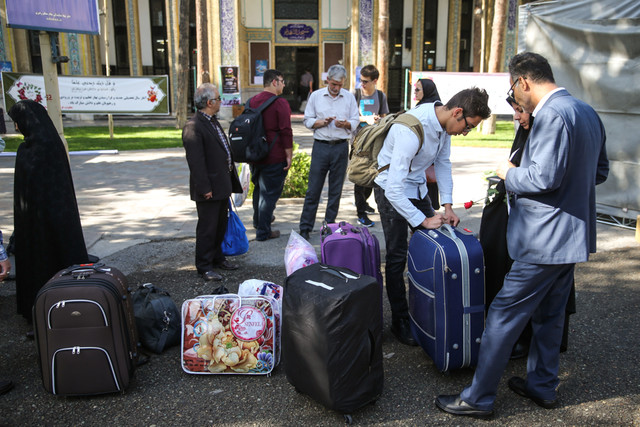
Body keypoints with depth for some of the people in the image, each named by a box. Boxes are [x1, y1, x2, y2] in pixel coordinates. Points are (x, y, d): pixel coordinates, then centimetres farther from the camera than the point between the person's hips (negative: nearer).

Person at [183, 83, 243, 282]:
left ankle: (217, 258, 34)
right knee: (207, 228, 1)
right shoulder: (193, 126, -18)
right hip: (209, 189, -10)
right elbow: (195, 161, -21)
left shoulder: (213, 121, 14)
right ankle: (204, 266, 13)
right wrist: (204, 188, -22)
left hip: (222, 186, 10)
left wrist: (231, 181, 19)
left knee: (220, 225, 19)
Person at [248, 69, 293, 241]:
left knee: (259, 188, 23)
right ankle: (263, 232, 5)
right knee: (270, 192, 1)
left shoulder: (252, 101, 8)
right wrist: (289, 155, -12)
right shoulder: (280, 103, -14)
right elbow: (286, 132, -18)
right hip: (274, 156, -7)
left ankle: (258, 220, 41)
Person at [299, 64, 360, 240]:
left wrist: (345, 124, -13)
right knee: (313, 189, -2)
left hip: (341, 147, 1)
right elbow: (307, 121, 6)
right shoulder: (316, 96, 6)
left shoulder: (349, 97, 8)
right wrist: (322, 122, -12)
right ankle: (305, 227, 5)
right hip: (321, 146, -1)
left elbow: (355, 121, 8)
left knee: (336, 190, 7)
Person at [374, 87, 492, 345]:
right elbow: (394, 189, -35)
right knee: (397, 256, -4)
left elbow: (443, 163, 5)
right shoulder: (411, 131, -35)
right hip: (392, 191, -8)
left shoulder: (443, 123, -10)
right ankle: (400, 321, 10)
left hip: (417, 187, 8)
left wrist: (447, 205, -2)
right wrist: (422, 221, -29)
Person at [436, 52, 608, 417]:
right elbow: (600, 171, 18)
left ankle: (479, 398, 9)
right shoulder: (587, 112, 12)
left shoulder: (551, 115, -19)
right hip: (574, 234, 10)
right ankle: (543, 385, 36)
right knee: (550, 315, 21)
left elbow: (545, 177, -26)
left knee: (504, 315, -2)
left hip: (545, 239, -10)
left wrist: (510, 174, -10)